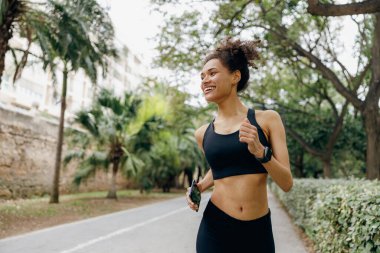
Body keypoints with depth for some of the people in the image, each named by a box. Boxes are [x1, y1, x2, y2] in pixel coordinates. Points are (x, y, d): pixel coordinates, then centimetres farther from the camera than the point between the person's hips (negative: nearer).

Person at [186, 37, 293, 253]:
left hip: (258, 231, -1)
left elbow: (287, 183, -5)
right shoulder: (203, 133, 3)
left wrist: (260, 151, -20)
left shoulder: (267, 119, -3)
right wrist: (200, 187, 4)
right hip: (215, 229, 2)